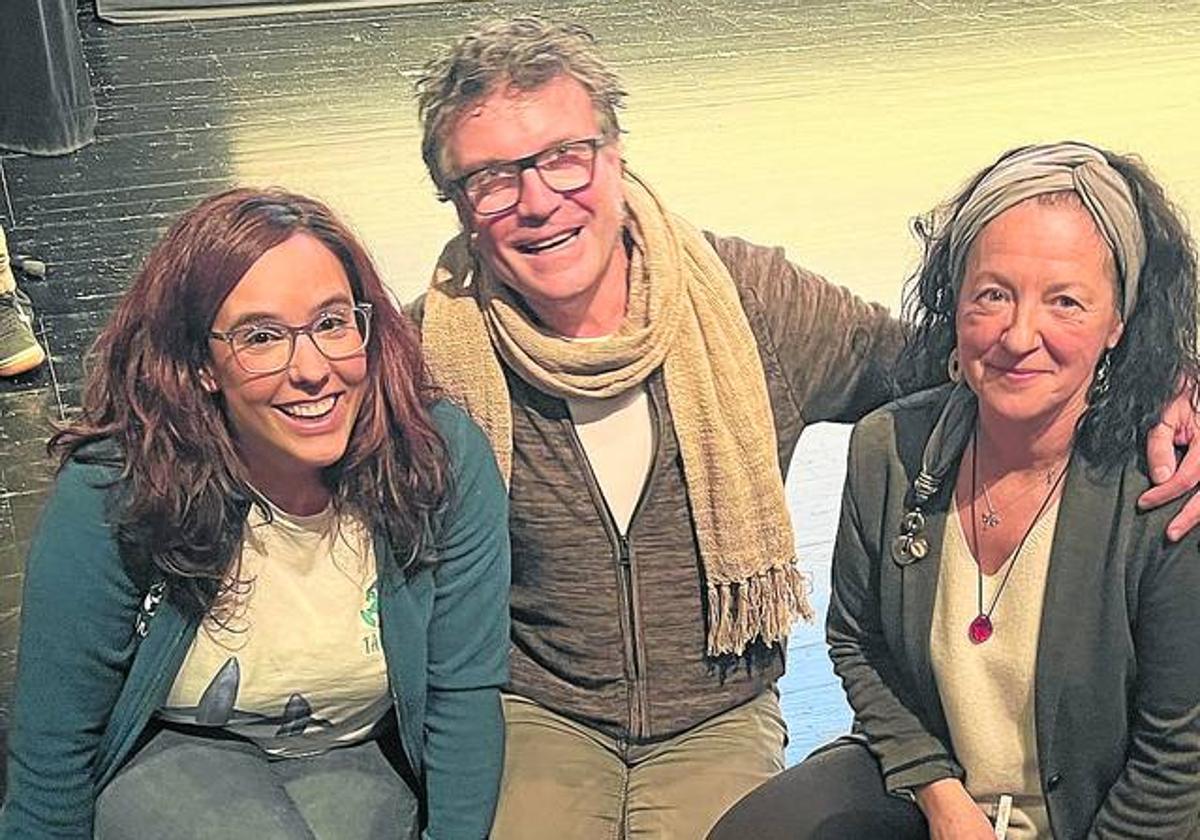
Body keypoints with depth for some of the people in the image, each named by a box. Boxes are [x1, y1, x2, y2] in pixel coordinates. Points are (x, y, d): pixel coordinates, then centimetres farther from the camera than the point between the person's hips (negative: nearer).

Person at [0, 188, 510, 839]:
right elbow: (55, 743, -13)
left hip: (353, 758, 3)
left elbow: (464, 693, -11)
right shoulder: (106, 498, -25)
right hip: (166, 755, -2)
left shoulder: (444, 456, -20)